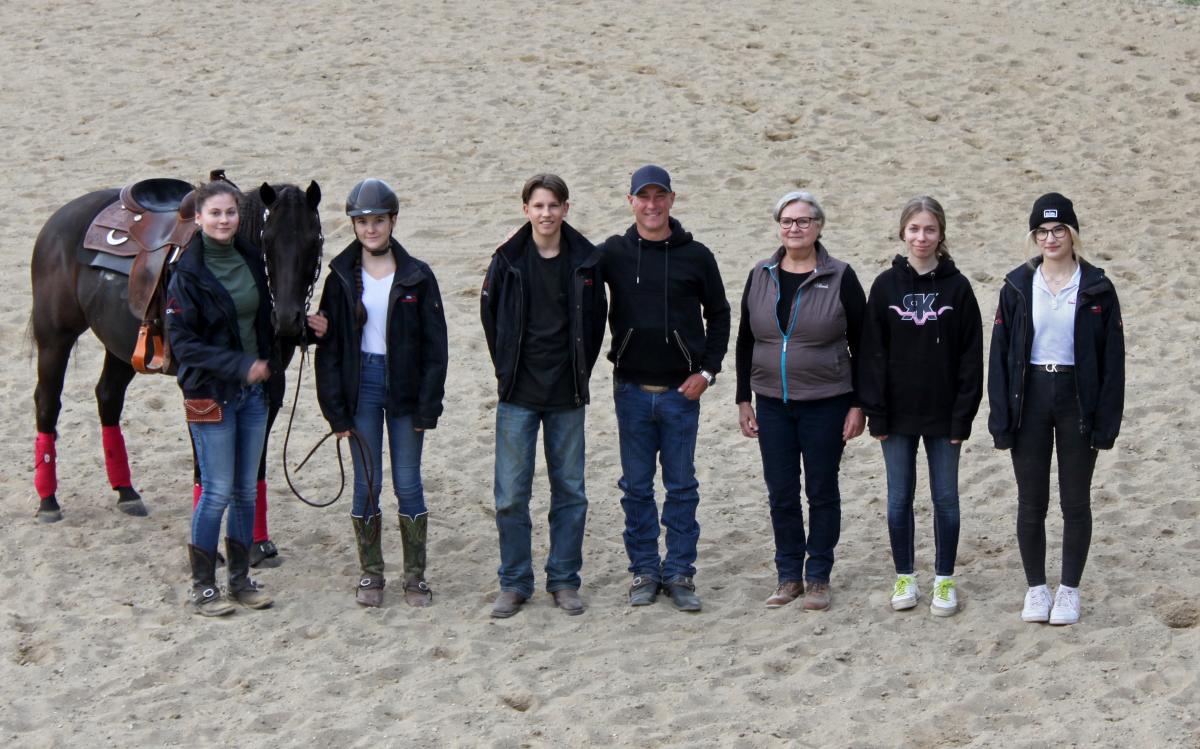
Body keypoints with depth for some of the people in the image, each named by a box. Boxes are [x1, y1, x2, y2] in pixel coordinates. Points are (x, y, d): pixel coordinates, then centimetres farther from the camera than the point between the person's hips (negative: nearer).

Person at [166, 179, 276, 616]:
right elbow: (182, 342, -16)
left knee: (246, 490, 11)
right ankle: (202, 587, 9)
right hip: (210, 394, -6)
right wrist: (240, 364, -22)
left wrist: (268, 362, 1)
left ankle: (240, 578, 22)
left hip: (252, 390, 6)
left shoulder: (251, 259, 4)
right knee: (218, 491, -3)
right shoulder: (187, 272, -14)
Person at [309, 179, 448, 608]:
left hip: (404, 385, -1)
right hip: (361, 383, 1)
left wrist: (427, 407, -7)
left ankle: (415, 575, 13)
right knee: (366, 483, 5)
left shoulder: (417, 277, -2)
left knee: (408, 482, 3)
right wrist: (335, 409, -4)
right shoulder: (342, 278, 1)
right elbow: (329, 347, 1)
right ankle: (370, 574, 16)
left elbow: (435, 347, -1)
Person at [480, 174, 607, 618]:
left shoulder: (585, 261, 0)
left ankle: (564, 580, 16)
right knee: (511, 494, 0)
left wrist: (580, 373, 7)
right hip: (518, 395, -1)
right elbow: (490, 316, 9)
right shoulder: (508, 261, -2)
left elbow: (596, 319, 10)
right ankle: (515, 582, 10)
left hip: (567, 396, 1)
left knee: (570, 490, 6)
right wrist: (506, 370, 7)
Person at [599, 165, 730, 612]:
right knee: (636, 487, 6)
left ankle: (679, 574, 11)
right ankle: (644, 571, 15)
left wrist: (707, 370, 0)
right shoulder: (613, 253, 2)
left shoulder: (696, 256, 1)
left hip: (681, 390, 0)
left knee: (682, 487, 4)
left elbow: (719, 315, 8)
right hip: (632, 388, 1)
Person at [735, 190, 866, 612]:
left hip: (826, 404, -3)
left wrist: (858, 406, -6)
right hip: (772, 404, 3)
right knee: (781, 495, 7)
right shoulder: (761, 277, 5)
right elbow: (745, 341, 11)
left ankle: (818, 578, 15)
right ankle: (789, 576, 18)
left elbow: (861, 345, -3)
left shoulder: (840, 279, -6)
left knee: (822, 492, 5)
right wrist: (743, 400, 8)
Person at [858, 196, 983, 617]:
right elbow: (871, 353, 0)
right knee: (899, 498, 7)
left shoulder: (956, 287, -3)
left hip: (943, 414, -1)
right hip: (898, 415, 1)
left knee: (945, 498, 6)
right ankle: (905, 578, 19)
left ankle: (944, 581, 16)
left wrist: (963, 415, -7)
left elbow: (971, 356, -2)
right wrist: (875, 414, -5)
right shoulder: (886, 286, 0)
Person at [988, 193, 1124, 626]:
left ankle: (1070, 589, 18)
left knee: (1076, 502, 6)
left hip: (1077, 401, -1)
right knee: (1031, 503, 7)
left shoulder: (1096, 288, -2)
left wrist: (1107, 421, -7)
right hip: (1029, 399, 1)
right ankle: (1036, 588, 19)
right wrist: (1001, 418, -4)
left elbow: (1112, 358, -2)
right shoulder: (1018, 286, 1)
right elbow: (1000, 354, 1)